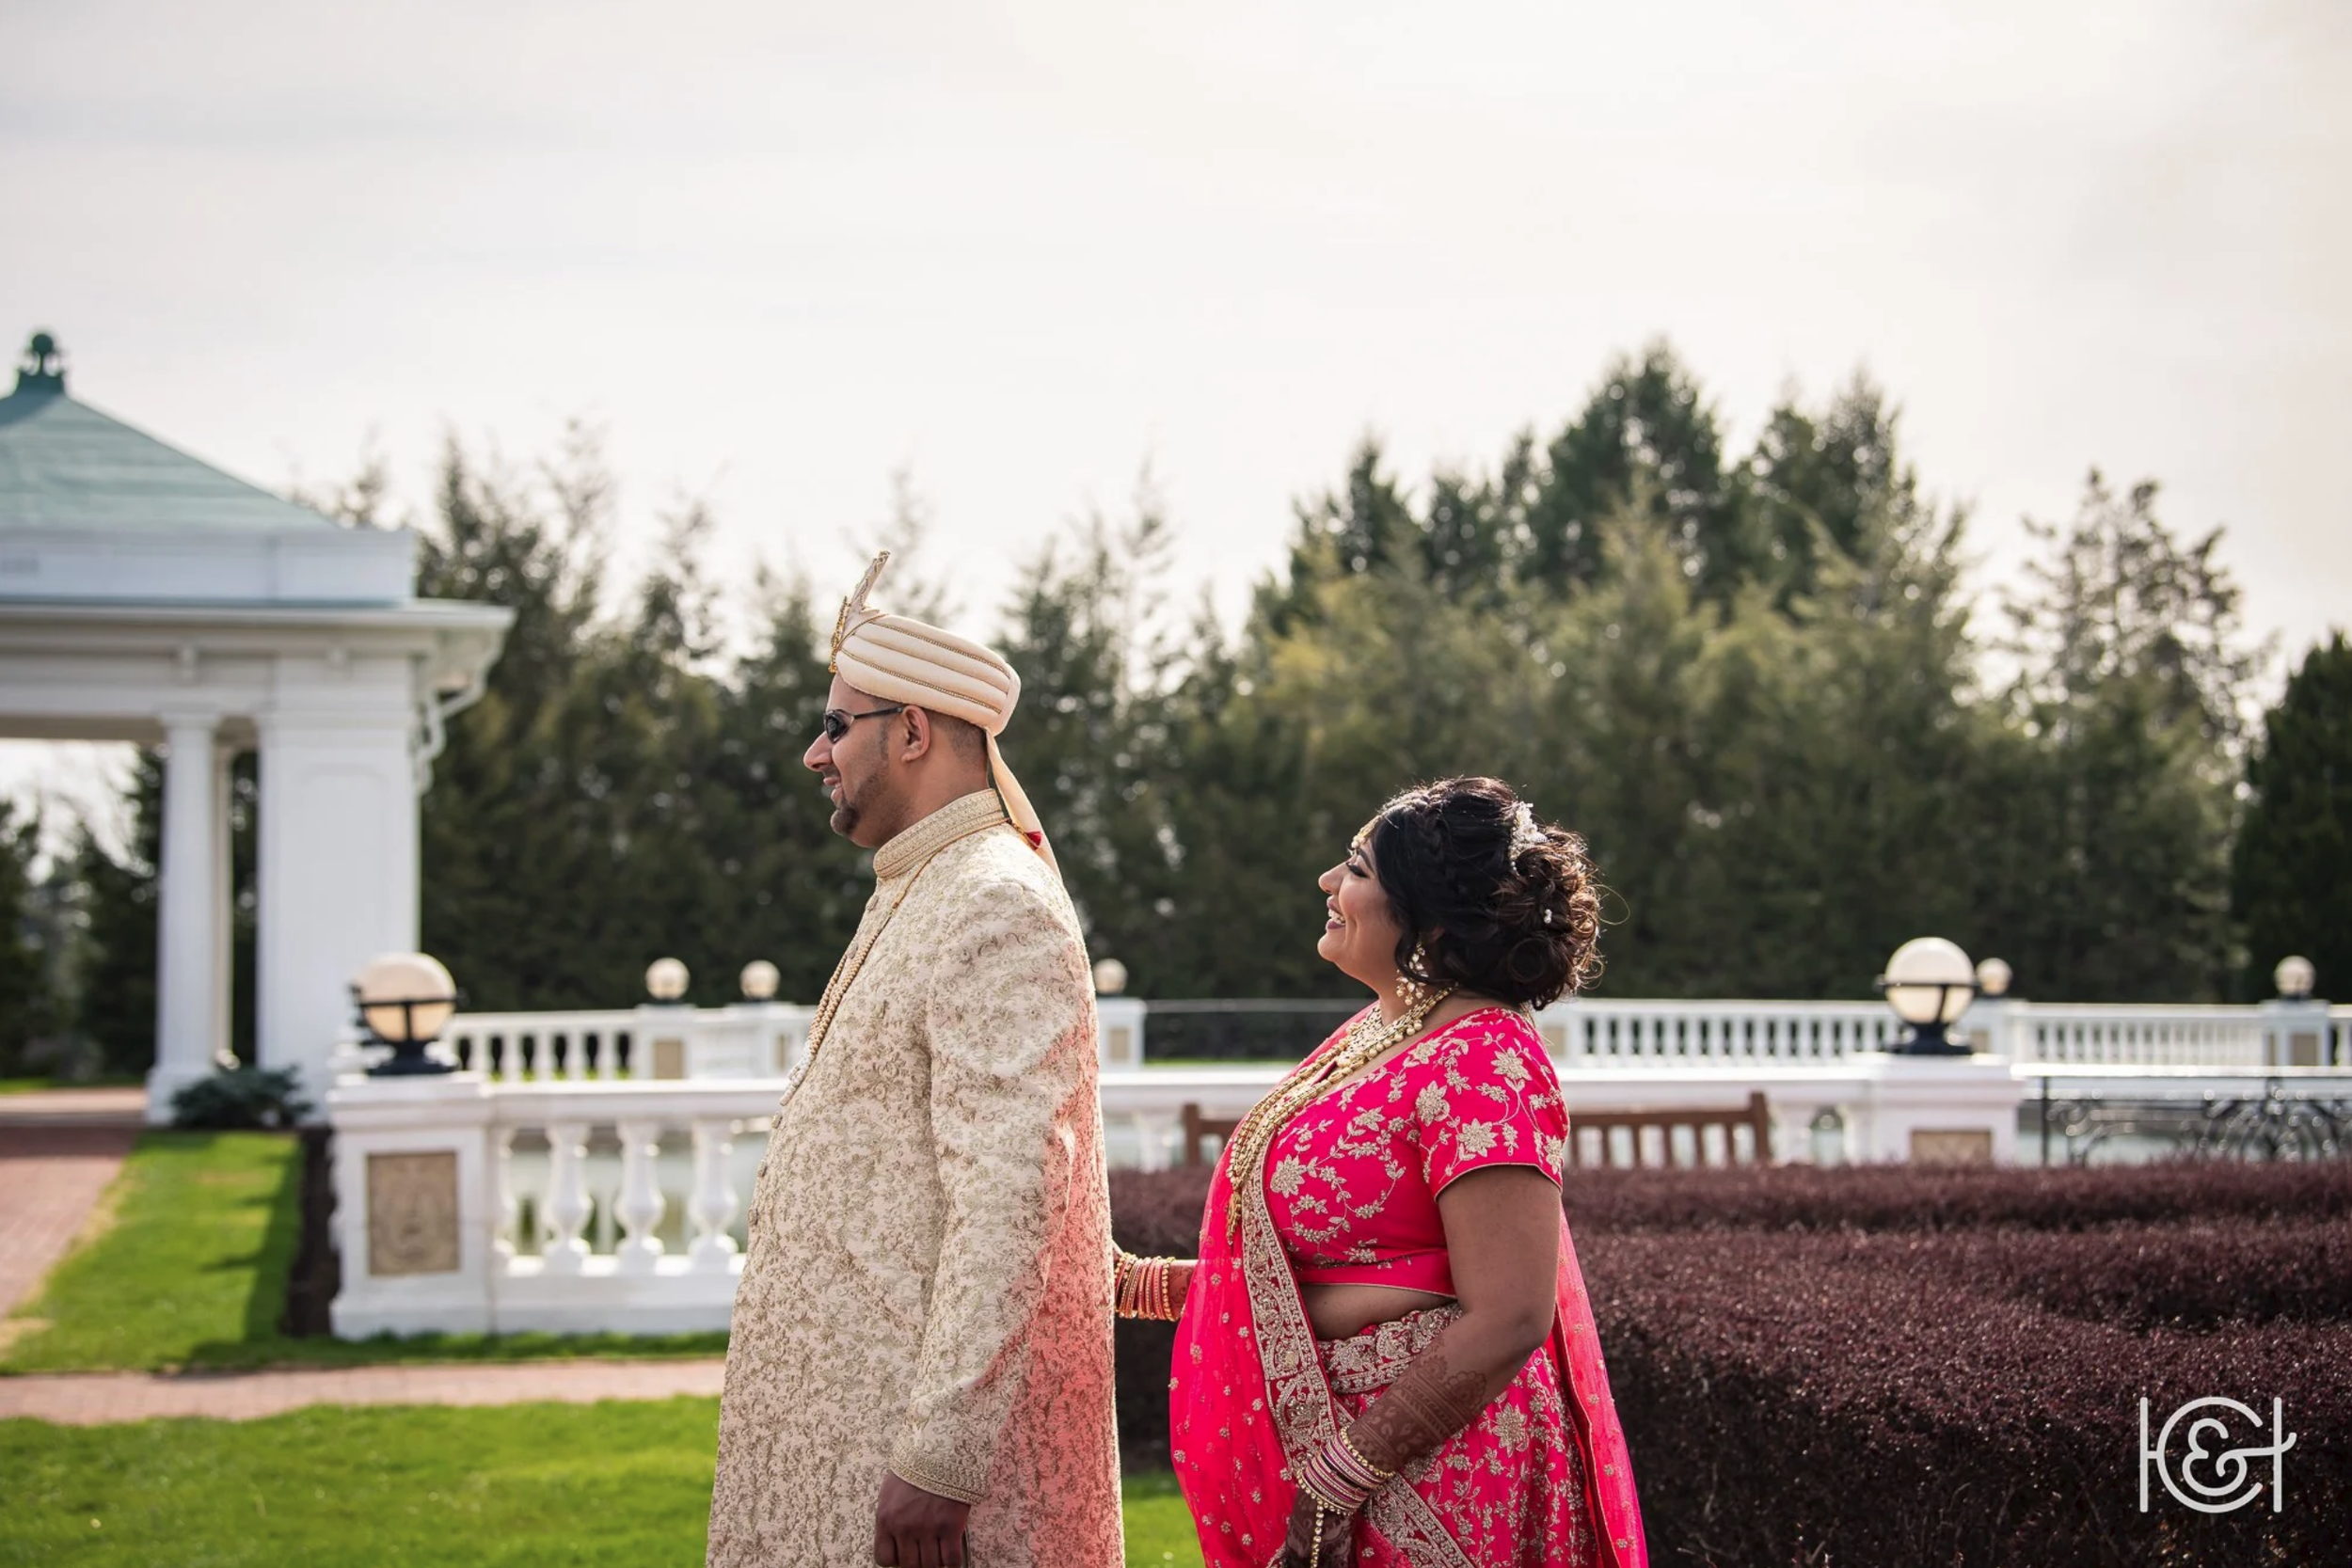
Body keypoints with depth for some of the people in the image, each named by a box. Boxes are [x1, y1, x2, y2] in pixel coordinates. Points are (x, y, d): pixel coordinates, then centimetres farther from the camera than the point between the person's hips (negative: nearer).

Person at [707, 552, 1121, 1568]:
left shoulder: (995, 910, -16)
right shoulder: (915, 899, 17)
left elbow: (1009, 1203, -24)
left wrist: (936, 1458, -27)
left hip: (911, 1436, -9)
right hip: (847, 1405, 9)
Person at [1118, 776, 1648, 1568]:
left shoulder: (1480, 1060, -17)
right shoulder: (1373, 1033, 11)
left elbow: (1507, 1322, -23)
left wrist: (1335, 1482, -21)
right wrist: (1141, 1282, 14)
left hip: (1419, 1478, -9)